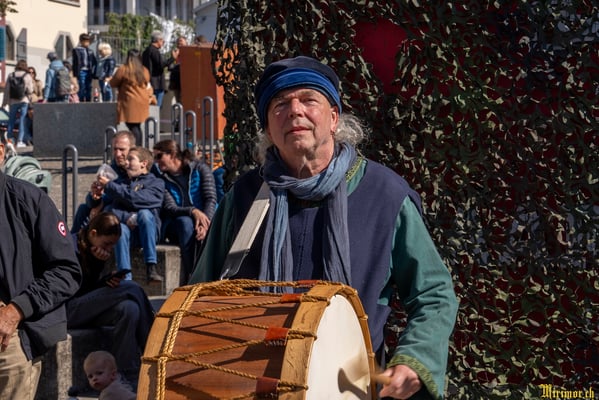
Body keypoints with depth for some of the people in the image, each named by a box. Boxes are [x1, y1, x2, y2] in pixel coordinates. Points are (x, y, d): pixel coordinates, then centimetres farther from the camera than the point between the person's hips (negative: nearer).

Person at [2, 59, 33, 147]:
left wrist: (4, 102, 7)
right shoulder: (27, 76, -6)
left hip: (13, 101, 2)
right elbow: (30, 91, -10)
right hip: (24, 101, -2)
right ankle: (20, 141, -1)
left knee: (11, 120, 12)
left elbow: (6, 90, 2)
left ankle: (9, 139, 12)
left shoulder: (11, 76, 1)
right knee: (22, 121, 2)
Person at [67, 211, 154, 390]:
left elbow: (93, 287, 12)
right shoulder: (71, 246, -13)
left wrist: (108, 280, -10)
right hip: (68, 310, -8)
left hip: (87, 307, 8)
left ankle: (131, 380, -23)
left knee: (129, 309, -24)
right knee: (131, 288, -23)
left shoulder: (95, 249, 11)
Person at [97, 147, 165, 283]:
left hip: (147, 233, -2)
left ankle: (151, 268, -33)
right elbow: (108, 209, 7)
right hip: (127, 230, 2)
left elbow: (135, 198, -7)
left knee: (144, 213, -31)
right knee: (120, 228, -31)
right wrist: (126, 217, -14)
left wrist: (109, 186, -2)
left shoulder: (156, 183, 12)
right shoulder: (123, 184, 24)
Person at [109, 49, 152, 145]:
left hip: (130, 102, -6)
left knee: (133, 127, -5)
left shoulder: (123, 69, -10)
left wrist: (109, 80, 22)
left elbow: (113, 84, 1)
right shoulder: (145, 71, 7)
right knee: (137, 126, 12)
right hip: (142, 103, 6)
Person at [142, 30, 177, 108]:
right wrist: (173, 58, -17)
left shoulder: (146, 50, 17)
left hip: (149, 84, 10)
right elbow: (161, 64, -22)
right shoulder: (154, 51, -13)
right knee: (157, 107, -8)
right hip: (157, 84, -10)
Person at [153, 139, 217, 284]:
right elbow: (170, 208, -5)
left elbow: (211, 199, -6)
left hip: (205, 218, 0)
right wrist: (193, 211, -26)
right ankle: (190, 276, -38)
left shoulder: (200, 169, 5)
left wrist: (205, 224, -24)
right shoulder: (163, 179, 9)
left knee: (207, 233, -35)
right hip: (177, 225, 0)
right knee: (186, 222, -35)